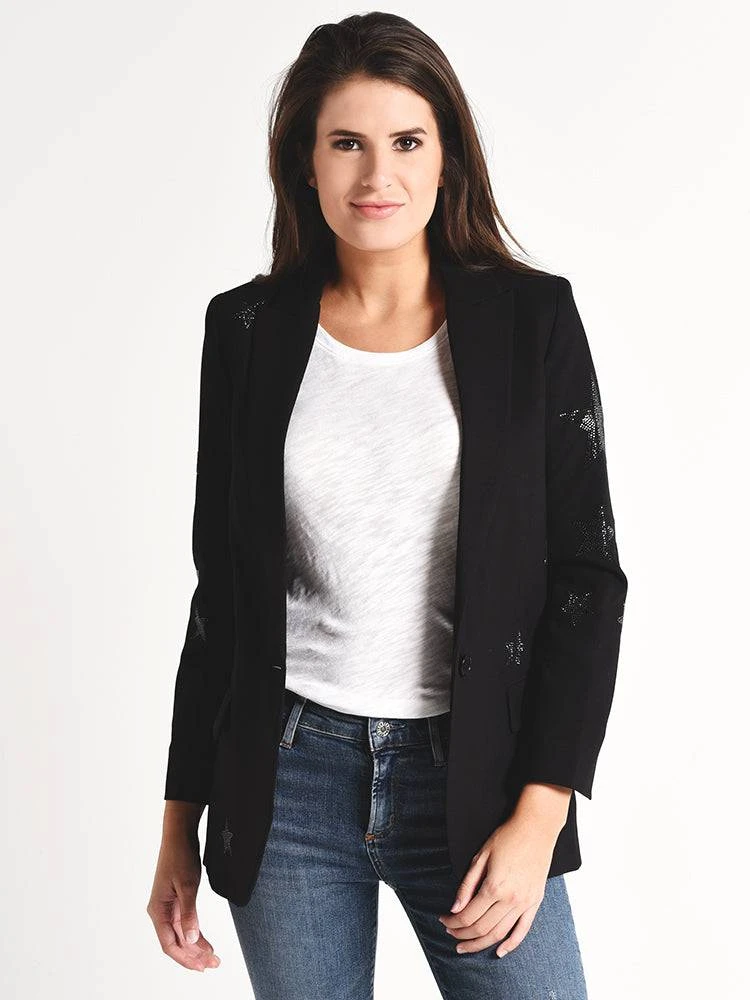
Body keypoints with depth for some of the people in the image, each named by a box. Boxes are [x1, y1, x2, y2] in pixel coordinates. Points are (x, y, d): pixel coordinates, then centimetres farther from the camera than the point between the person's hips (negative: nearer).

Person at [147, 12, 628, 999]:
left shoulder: (531, 317, -2)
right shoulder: (248, 328, 2)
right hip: (288, 780, 1)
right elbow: (222, 586, 8)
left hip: (473, 773, -1)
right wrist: (182, 819, 9)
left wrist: (540, 812, -10)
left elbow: (587, 573, -3)